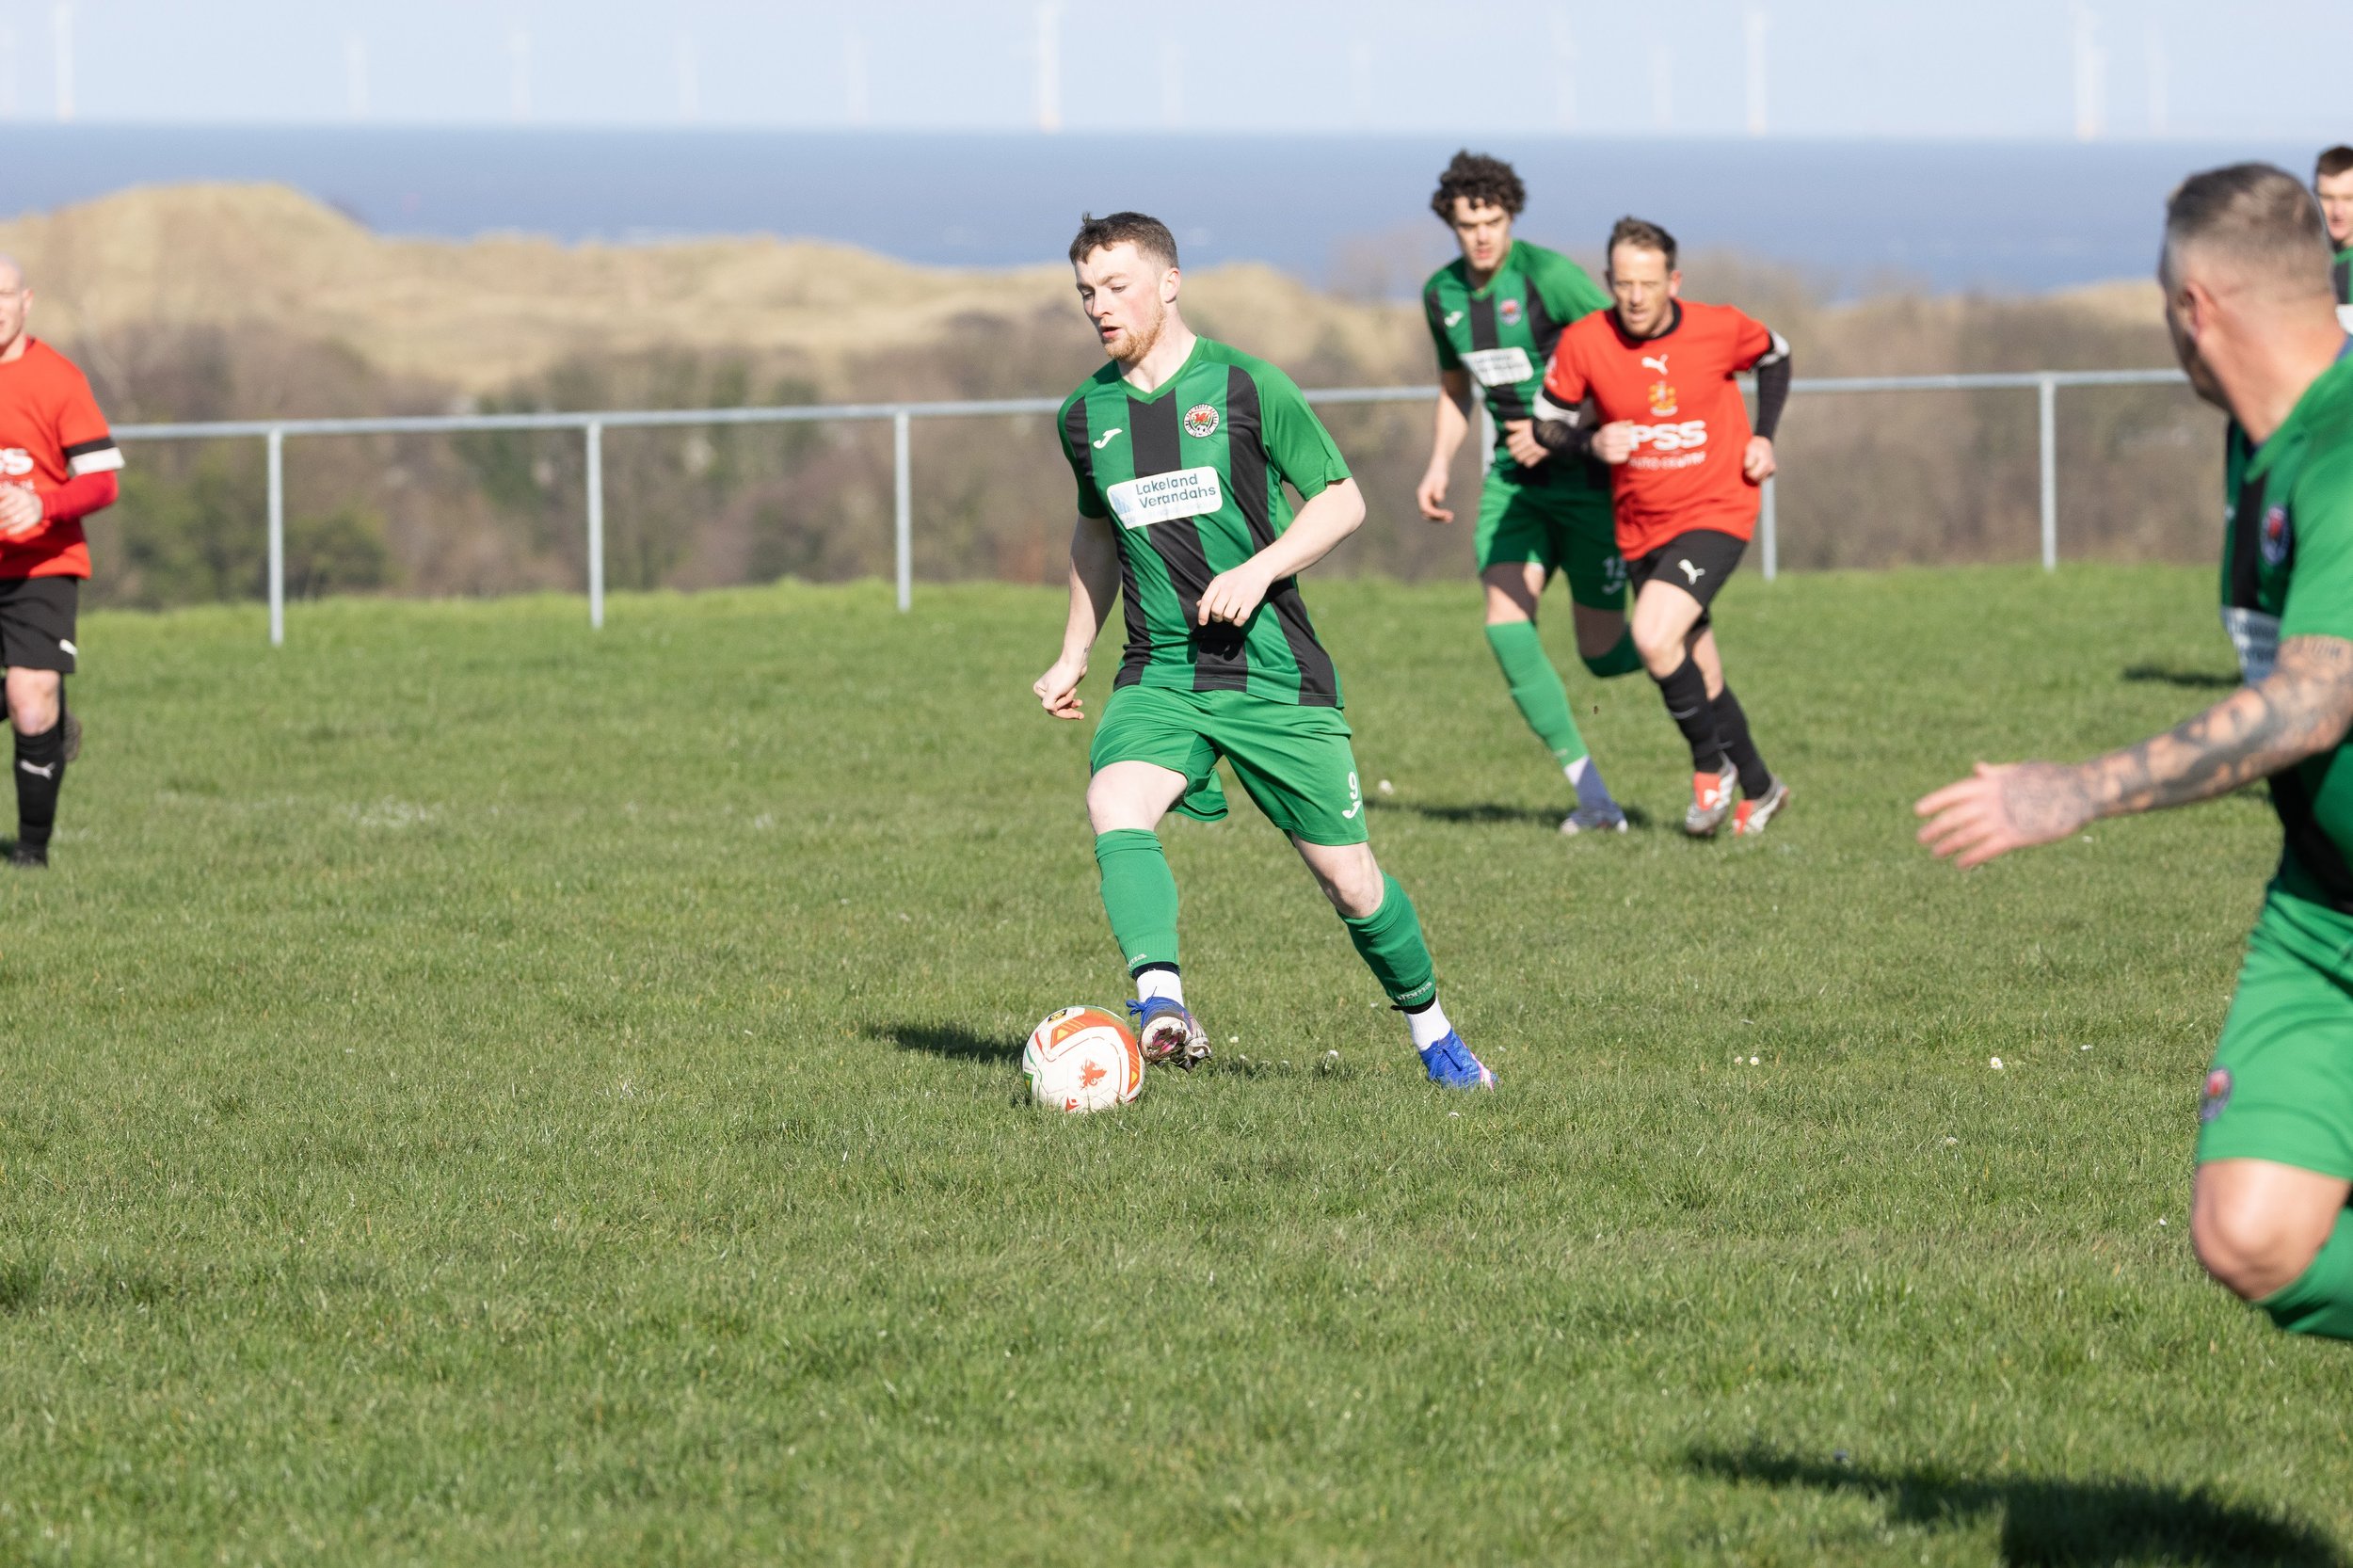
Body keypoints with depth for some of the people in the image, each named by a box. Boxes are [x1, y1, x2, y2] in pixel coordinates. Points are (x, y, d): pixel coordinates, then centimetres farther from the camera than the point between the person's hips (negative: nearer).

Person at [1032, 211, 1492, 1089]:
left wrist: (1260, 569, -17)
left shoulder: (1245, 386, -6)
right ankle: (1159, 1002, -45)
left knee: (1347, 876, 1)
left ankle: (1432, 1033, 25)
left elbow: (1341, 500, -2)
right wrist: (1072, 656, 26)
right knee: (1114, 807, -29)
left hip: (1273, 670, -3)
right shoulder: (1086, 415, 8)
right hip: (1159, 676, 3)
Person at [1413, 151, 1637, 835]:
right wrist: (1438, 465, 9)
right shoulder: (1442, 294, 5)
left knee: (1603, 651, -4)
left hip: (1587, 474, -6)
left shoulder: (1548, 276, -16)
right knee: (1505, 619, -14)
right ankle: (1591, 796, -9)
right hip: (1515, 480, 6)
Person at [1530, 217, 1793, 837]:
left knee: (1654, 637, -24)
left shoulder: (1719, 328, -13)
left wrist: (1763, 438, -2)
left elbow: (1775, 357, 10)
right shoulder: (1583, 342, -12)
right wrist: (1591, 442, -20)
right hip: (1640, 526, 3)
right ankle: (1759, 790, 32)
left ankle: (1712, 766, -3)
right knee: (1699, 678, 11)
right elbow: (1546, 424, 0)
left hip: (1716, 513, -3)